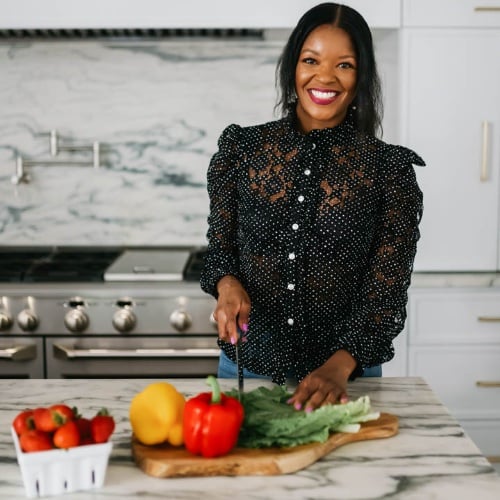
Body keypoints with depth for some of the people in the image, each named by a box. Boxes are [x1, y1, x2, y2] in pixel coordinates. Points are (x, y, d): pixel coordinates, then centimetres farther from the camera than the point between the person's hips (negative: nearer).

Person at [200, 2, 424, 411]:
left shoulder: (388, 168, -7)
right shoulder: (242, 148, -2)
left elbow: (388, 290, -9)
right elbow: (220, 243, 6)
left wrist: (339, 367, -22)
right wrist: (227, 284, -16)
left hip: (346, 373, -1)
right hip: (247, 367, 2)